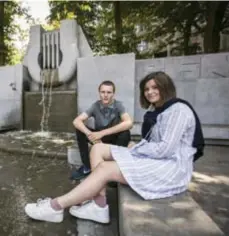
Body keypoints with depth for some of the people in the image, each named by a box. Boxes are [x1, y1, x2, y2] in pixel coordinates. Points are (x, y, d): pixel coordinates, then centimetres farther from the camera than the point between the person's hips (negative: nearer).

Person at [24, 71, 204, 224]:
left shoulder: (179, 110, -13)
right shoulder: (155, 110, 16)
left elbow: (166, 149, -22)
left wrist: (134, 149, -12)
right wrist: (136, 148, -6)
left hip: (172, 167, -9)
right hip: (153, 159, 9)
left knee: (104, 169, -23)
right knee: (98, 149, -1)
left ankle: (57, 206, -6)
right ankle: (99, 207, -8)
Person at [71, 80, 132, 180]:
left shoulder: (118, 105, -19)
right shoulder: (95, 106, -12)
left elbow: (129, 123, -37)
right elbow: (76, 121, -19)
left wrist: (102, 133, -39)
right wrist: (89, 134, -38)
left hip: (114, 138, -2)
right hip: (99, 137, 3)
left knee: (125, 133, -34)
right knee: (80, 130, -20)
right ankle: (86, 167, -7)